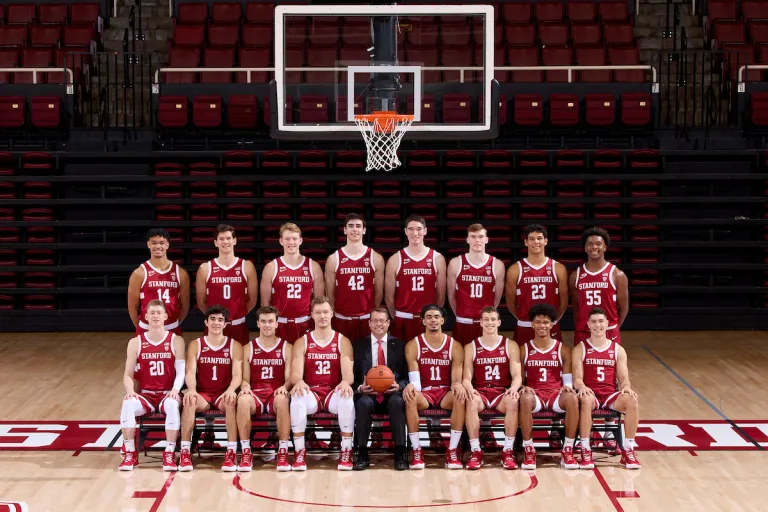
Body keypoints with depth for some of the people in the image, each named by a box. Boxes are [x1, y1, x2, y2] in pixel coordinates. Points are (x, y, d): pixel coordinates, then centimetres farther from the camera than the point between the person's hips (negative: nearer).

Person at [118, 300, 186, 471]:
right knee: (128, 404, -31)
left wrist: (176, 389, -26)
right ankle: (130, 454, -20)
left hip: (167, 394, -2)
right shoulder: (135, 342, 5)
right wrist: (130, 391, -19)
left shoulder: (176, 341, 2)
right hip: (145, 394, 2)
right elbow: (128, 374, 2)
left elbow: (181, 371, -6)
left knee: (172, 405, -37)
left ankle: (169, 454, -27)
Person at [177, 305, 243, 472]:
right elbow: (190, 372, -6)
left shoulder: (235, 346, 4)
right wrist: (192, 389, -29)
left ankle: (231, 453, -36)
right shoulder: (195, 345, 6)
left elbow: (237, 374, -7)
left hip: (224, 394, -1)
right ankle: (185, 452, -31)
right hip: (203, 394, 1)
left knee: (231, 401, -36)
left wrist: (231, 389, -30)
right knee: (189, 401, -33)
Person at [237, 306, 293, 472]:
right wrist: (245, 386, -15)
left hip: (277, 394, -1)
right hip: (256, 393, 1)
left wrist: (284, 387, -20)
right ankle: (246, 453, -29)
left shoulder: (286, 347, 10)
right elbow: (245, 379, 9)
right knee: (243, 400, -36)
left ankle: (283, 453, -32)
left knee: (282, 400, -39)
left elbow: (289, 378, 3)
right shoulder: (249, 348, 13)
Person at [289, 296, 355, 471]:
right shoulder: (301, 342, 7)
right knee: (297, 397, -35)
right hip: (311, 392, 0)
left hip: (334, 392, 0)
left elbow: (348, 372, -7)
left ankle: (346, 452, -25)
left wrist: (345, 382, -33)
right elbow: (296, 373, -6)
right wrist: (299, 382, -32)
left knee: (347, 398, -36)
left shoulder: (343, 341, 6)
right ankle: (299, 451, -26)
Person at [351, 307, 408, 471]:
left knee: (397, 402, -35)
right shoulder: (359, 345, 9)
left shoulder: (399, 344, 9)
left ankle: (400, 454, -30)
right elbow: (353, 375, 6)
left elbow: (406, 374, 7)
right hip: (367, 394, 0)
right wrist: (360, 387, -15)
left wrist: (399, 385, -14)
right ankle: (362, 454, -25)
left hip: (392, 394, 0)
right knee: (363, 403, -35)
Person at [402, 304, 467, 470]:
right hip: (424, 393, -1)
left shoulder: (454, 346, 4)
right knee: (410, 397, -36)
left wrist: (457, 385, -30)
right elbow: (415, 379, -6)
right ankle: (417, 450, -28)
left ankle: (452, 450, -27)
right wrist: (411, 386, -32)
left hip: (446, 392, 1)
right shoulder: (413, 345, 2)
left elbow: (456, 377, -4)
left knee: (460, 397, -34)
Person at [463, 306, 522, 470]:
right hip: (480, 392, 0)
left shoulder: (510, 346, 8)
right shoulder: (471, 347, 10)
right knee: (471, 402, -36)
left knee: (513, 401, -36)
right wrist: (469, 388, -22)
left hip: (502, 392, 0)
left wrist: (514, 388, -24)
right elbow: (467, 377, 2)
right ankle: (476, 451, -30)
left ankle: (508, 451, -28)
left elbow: (517, 375, 0)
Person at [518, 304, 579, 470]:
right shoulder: (524, 350, 9)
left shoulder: (562, 350, 10)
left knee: (572, 398, -36)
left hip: (556, 394, 1)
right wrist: (523, 387, -15)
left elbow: (568, 379, 9)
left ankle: (568, 451, -24)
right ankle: (529, 451, -27)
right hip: (534, 393, -1)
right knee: (525, 399, -39)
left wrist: (567, 387, -15)